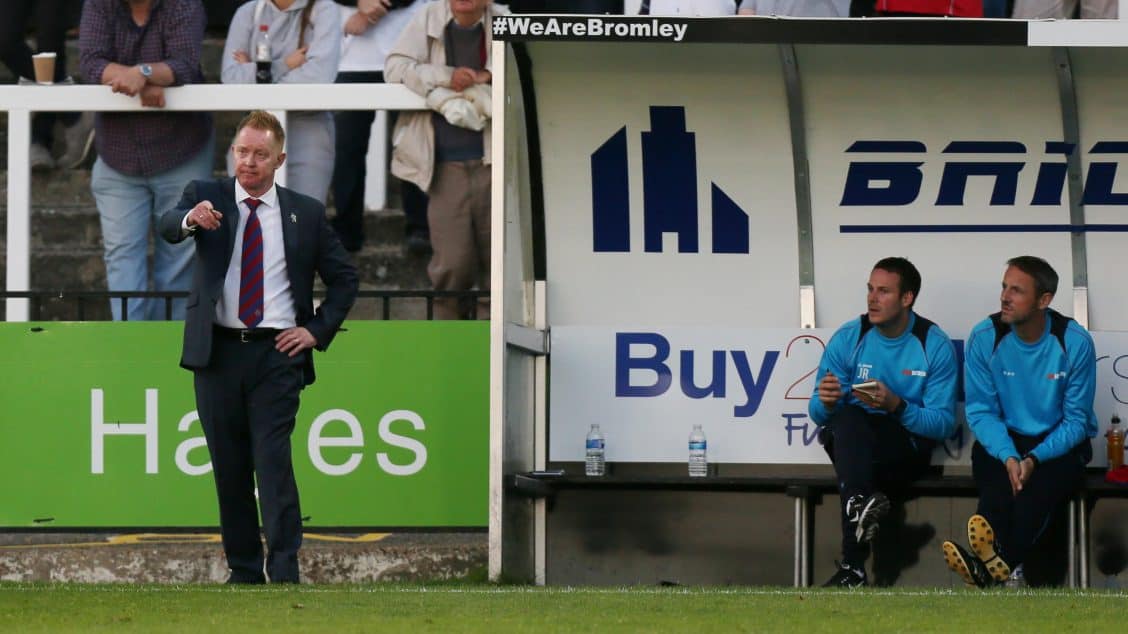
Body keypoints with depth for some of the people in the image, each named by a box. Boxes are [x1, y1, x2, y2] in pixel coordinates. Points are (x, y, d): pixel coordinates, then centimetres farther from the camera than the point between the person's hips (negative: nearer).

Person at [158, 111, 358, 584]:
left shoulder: (305, 213, 6)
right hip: (218, 351, 1)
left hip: (277, 355, -1)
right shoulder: (207, 196, 3)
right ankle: (243, 571, 13)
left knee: (274, 464, -10)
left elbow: (343, 277, 14)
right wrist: (190, 219, -42)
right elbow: (167, 227, -18)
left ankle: (284, 573, -13)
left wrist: (318, 331, 1)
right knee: (229, 468, 6)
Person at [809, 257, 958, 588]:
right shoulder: (848, 338, 4)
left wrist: (897, 406, -23)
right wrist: (826, 403, -21)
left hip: (907, 448, -2)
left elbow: (944, 424, -5)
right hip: (850, 442, 2)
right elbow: (817, 413, 5)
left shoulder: (935, 345, -2)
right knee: (847, 417, -35)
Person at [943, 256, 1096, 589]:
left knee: (1037, 485, -35)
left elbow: (1076, 421, -8)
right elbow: (980, 411, -5)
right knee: (997, 486, -33)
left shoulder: (1075, 342, -12)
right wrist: (1008, 456, -24)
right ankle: (1007, 570, -48)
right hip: (1004, 438, 2)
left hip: (1060, 442, -2)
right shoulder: (985, 337, -9)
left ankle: (988, 567, -52)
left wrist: (1034, 459, -25)